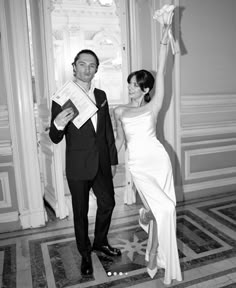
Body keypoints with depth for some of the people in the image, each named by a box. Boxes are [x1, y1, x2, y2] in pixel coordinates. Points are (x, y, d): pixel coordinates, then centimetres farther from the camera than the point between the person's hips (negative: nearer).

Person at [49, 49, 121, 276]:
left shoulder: (101, 96, 5)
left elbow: (108, 130, 11)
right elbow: (55, 139, -10)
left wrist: (113, 160, 12)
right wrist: (58, 124, -32)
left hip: (102, 164, 5)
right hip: (78, 167, -5)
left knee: (108, 203, 18)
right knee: (81, 212, 11)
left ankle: (100, 242, 44)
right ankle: (85, 254, 35)